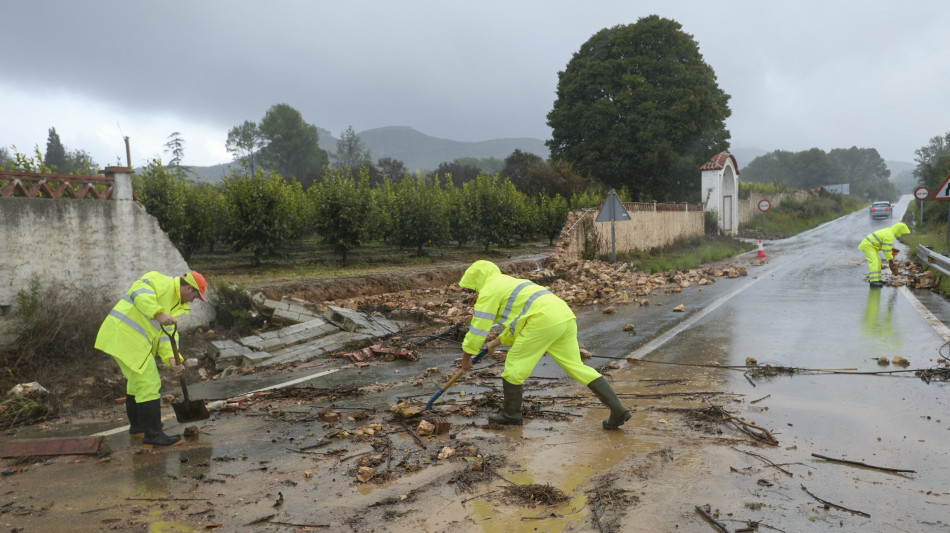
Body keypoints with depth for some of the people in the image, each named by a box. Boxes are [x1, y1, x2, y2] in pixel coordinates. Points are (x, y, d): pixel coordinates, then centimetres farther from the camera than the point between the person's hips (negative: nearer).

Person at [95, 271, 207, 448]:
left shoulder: (177, 304, 17)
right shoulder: (162, 282, -10)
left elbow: (168, 333, 9)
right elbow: (140, 292, -29)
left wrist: (171, 358, -6)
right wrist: (158, 314, -40)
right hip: (124, 335, -11)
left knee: (137, 381, 25)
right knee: (148, 384, -9)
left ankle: (137, 426, 43)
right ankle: (153, 435, -4)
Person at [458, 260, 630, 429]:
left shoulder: (489, 289, 8)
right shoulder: (512, 284, 36)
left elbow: (478, 326, 6)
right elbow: (518, 324, 45)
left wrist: (466, 356, 17)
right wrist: (496, 342, 47)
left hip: (543, 320, -9)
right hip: (565, 318, 9)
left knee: (514, 364, 8)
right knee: (576, 367, 11)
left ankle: (511, 414, 21)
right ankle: (618, 409, 7)